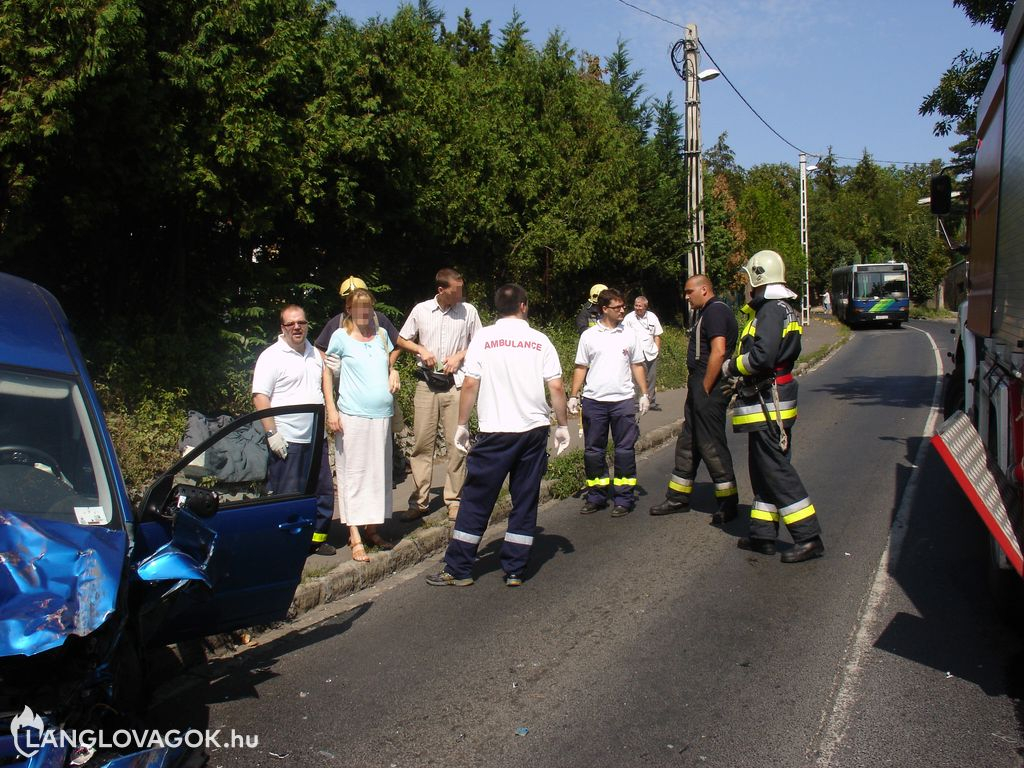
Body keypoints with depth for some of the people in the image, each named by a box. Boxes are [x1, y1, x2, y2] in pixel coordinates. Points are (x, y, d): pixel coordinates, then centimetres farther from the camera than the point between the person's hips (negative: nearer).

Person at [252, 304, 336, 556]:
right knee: (286, 495, -2)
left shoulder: (315, 353, 14)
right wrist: (272, 433, -19)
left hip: (316, 438, 7)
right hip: (287, 440, -7)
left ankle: (318, 536, 27)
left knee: (323, 490, 13)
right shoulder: (272, 356, -8)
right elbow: (260, 397, -14)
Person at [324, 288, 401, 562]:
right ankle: (355, 538, 1)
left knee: (379, 473, 11)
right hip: (352, 416, -5)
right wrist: (331, 410, -8)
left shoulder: (381, 334, 12)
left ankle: (372, 529, 24)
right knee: (353, 474, -3)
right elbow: (328, 372, 0)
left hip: (382, 416, 5)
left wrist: (394, 374, 2)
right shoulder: (341, 336, -2)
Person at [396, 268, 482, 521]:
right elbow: (402, 340, 15)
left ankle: (454, 500, 10)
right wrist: (421, 350, -4)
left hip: (456, 384, -1)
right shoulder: (421, 310, 4)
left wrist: (459, 355, -7)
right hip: (427, 383, 1)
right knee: (422, 443, 3)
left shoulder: (468, 311, 2)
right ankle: (418, 501, 10)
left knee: (456, 443, -1)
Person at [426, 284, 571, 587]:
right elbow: (557, 388, 0)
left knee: (476, 502, 6)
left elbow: (470, 385, -6)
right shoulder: (540, 341, 3)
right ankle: (515, 570, 15)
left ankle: (458, 570, 12)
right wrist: (563, 426, 10)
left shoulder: (484, 338, -2)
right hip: (535, 431, 2)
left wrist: (462, 425, 2)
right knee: (525, 503, 10)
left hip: (495, 432, -2)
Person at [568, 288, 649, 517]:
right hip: (593, 401, 0)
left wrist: (644, 394, 5)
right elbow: (581, 368, 6)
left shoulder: (629, 335, 6)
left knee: (625, 450, 2)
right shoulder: (589, 336, 3)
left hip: (623, 400, 0)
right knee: (593, 450, 7)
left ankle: (624, 498, 11)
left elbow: (637, 366, 10)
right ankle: (596, 497, 20)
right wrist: (574, 396, 0)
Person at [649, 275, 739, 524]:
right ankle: (678, 498, 23)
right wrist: (696, 387, 14)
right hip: (700, 387, 11)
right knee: (688, 443, 14)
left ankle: (728, 503, 6)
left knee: (711, 445, -4)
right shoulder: (707, 312, 19)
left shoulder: (715, 310, -13)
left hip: (709, 390, -11)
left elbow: (718, 352, -24)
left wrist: (705, 389, -20)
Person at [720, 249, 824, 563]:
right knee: (764, 469, 15)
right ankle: (763, 534, 23)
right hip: (770, 401, 11)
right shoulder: (780, 309, 16)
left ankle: (808, 538, -1)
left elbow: (761, 357, -27)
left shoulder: (771, 310, -16)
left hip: (768, 404, -11)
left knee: (777, 470, -6)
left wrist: (731, 366, -10)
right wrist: (740, 378, 13)